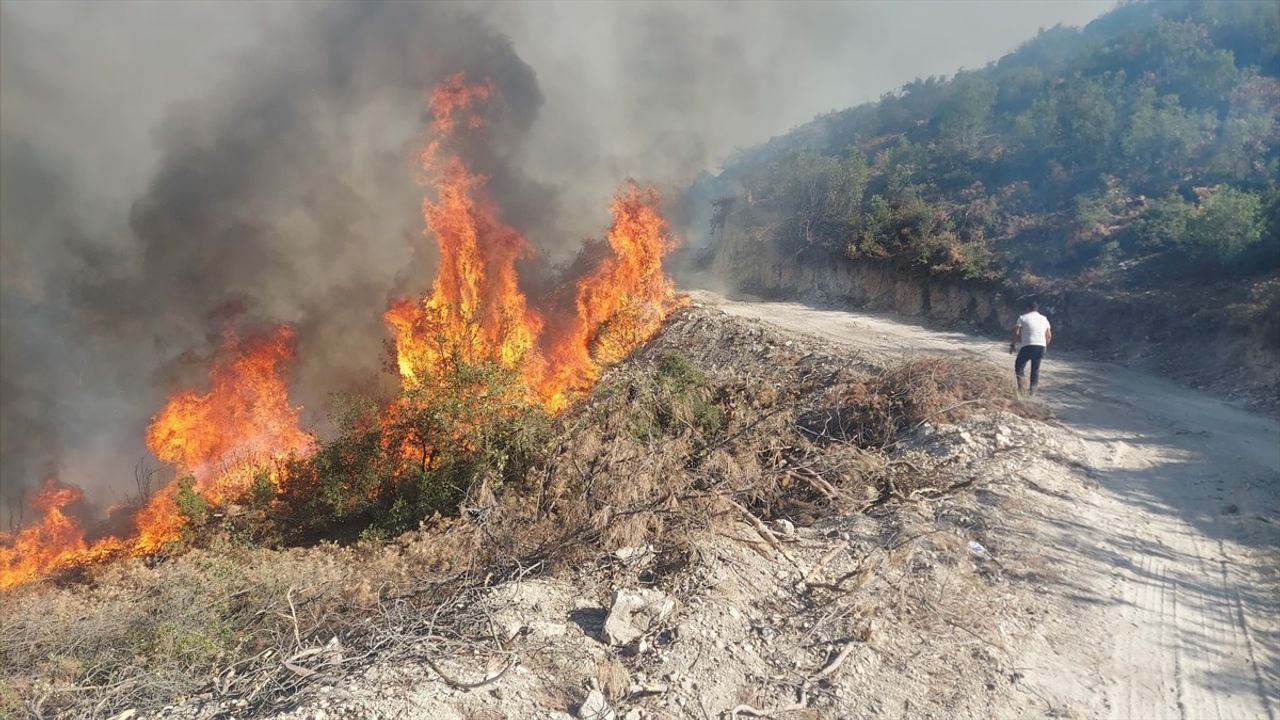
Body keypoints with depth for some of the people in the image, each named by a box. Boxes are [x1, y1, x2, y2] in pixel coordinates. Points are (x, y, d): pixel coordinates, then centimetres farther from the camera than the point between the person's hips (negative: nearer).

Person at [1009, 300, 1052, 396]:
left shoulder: (1023, 317, 1)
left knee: (1019, 365, 8)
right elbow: (1049, 336, 13)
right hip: (1041, 346, 5)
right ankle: (1032, 390, 12)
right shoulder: (1044, 319, 15)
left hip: (1028, 346, -5)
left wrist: (1013, 345, 6)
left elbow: (1016, 333, -4)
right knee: (1035, 369, 13)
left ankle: (1022, 386, -5)